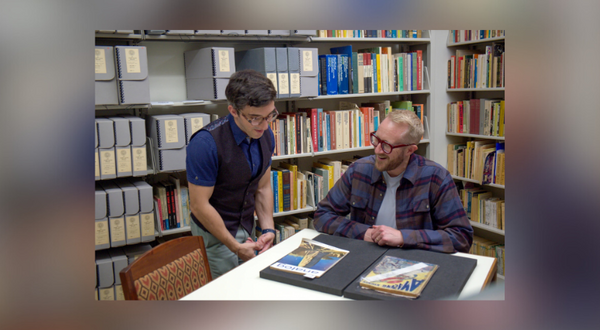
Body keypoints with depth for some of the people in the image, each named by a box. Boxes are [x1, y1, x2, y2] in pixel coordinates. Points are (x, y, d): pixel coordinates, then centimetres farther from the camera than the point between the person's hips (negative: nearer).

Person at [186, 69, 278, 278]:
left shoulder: (265, 135, -4)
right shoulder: (205, 143, -25)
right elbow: (199, 206, -21)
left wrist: (268, 229, -5)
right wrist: (235, 246, -15)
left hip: (246, 229, 6)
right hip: (215, 233, -6)